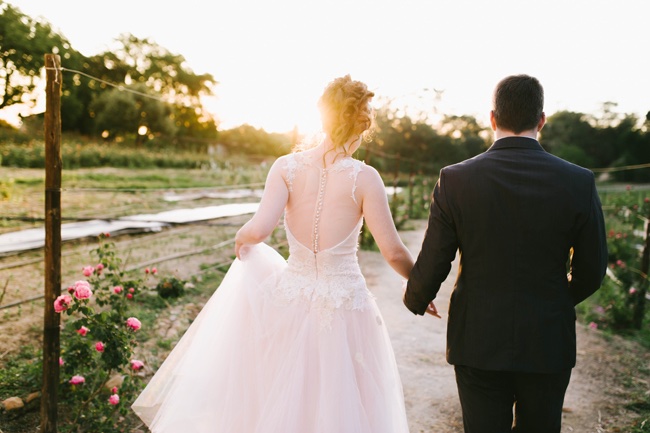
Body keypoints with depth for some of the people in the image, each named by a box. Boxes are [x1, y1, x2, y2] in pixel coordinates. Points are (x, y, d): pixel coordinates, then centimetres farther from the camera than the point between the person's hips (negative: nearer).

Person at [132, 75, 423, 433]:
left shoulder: (287, 167, -7)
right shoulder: (363, 177, -12)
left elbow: (259, 229, -19)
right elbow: (393, 252, -11)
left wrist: (241, 239, 3)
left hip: (291, 299, 2)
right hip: (344, 306, -2)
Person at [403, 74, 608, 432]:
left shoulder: (454, 179, -12)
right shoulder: (579, 182, -9)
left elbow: (432, 265, -9)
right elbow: (591, 272, 0)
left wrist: (416, 302, 13)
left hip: (477, 341, -1)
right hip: (548, 344, 2)